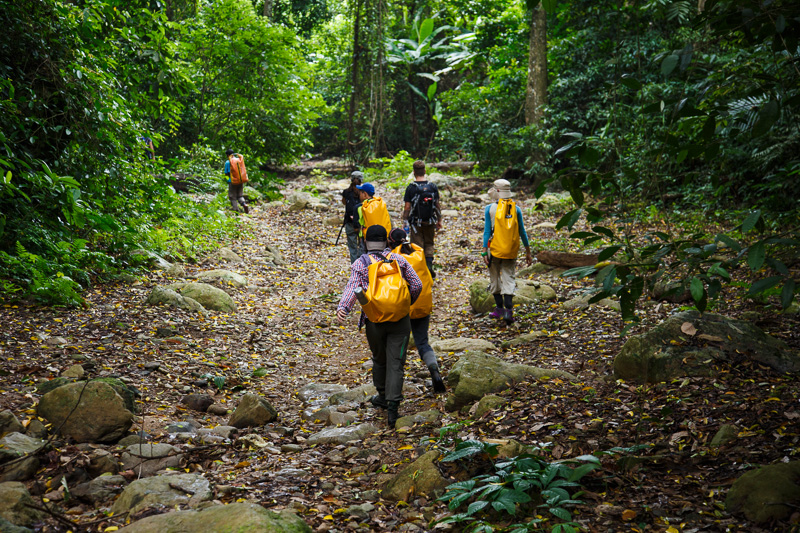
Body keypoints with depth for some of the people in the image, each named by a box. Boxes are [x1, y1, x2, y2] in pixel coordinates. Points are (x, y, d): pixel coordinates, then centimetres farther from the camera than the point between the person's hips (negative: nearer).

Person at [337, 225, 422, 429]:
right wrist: (408, 302, 20)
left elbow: (352, 289, -18)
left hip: (375, 321, 0)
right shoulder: (398, 259, 3)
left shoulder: (360, 264, -1)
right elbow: (416, 285, 1)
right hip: (399, 320, 0)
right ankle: (392, 406, -11)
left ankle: (383, 396, 38)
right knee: (395, 363, 0)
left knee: (379, 360, 22)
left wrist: (342, 308, -32)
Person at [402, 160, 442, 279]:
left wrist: (405, 222, -2)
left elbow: (407, 208, -11)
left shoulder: (411, 188, -12)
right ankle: (429, 265, 4)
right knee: (429, 244, 20)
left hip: (416, 222, -2)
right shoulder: (432, 187, -3)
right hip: (430, 222, 2)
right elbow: (437, 205, 4)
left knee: (418, 246, 6)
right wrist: (439, 220, 15)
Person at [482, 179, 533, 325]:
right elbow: (522, 232, 4)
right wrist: (528, 252, 11)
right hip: (511, 251, 2)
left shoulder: (490, 208, -6)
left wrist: (484, 252, -4)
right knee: (508, 278, 4)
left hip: (495, 249, -2)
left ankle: (499, 308, 22)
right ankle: (508, 310, -9)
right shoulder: (516, 208, 1)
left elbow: (487, 231, -7)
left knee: (495, 278, 14)